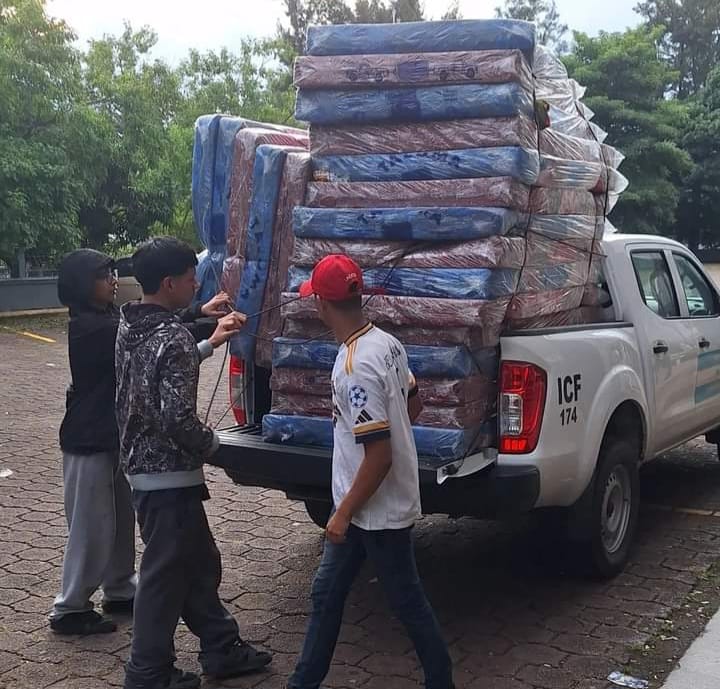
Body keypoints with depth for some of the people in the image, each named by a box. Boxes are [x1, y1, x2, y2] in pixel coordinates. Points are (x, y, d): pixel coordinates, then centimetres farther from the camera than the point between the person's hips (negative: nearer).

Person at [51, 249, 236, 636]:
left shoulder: (109, 318, 8)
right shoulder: (88, 327, -21)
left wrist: (200, 312, -11)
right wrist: (200, 314, -24)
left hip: (114, 436, 9)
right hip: (88, 441, -9)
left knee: (121, 519, 17)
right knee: (91, 525, -1)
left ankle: (119, 592, 30)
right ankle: (69, 609, 12)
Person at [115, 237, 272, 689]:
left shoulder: (130, 326, 6)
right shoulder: (173, 337, -22)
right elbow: (178, 416, -29)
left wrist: (210, 344, 22)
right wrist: (211, 443, -9)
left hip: (141, 465, 9)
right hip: (169, 473, -9)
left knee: (199, 562, 19)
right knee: (167, 572, 5)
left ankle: (222, 649, 31)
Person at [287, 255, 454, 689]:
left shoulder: (355, 368, -28)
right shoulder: (387, 343, 0)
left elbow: (379, 456, -28)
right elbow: (414, 405, 14)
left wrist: (343, 513, -17)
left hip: (378, 510, -9)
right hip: (371, 506, 9)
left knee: (408, 603, 9)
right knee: (326, 593, 18)